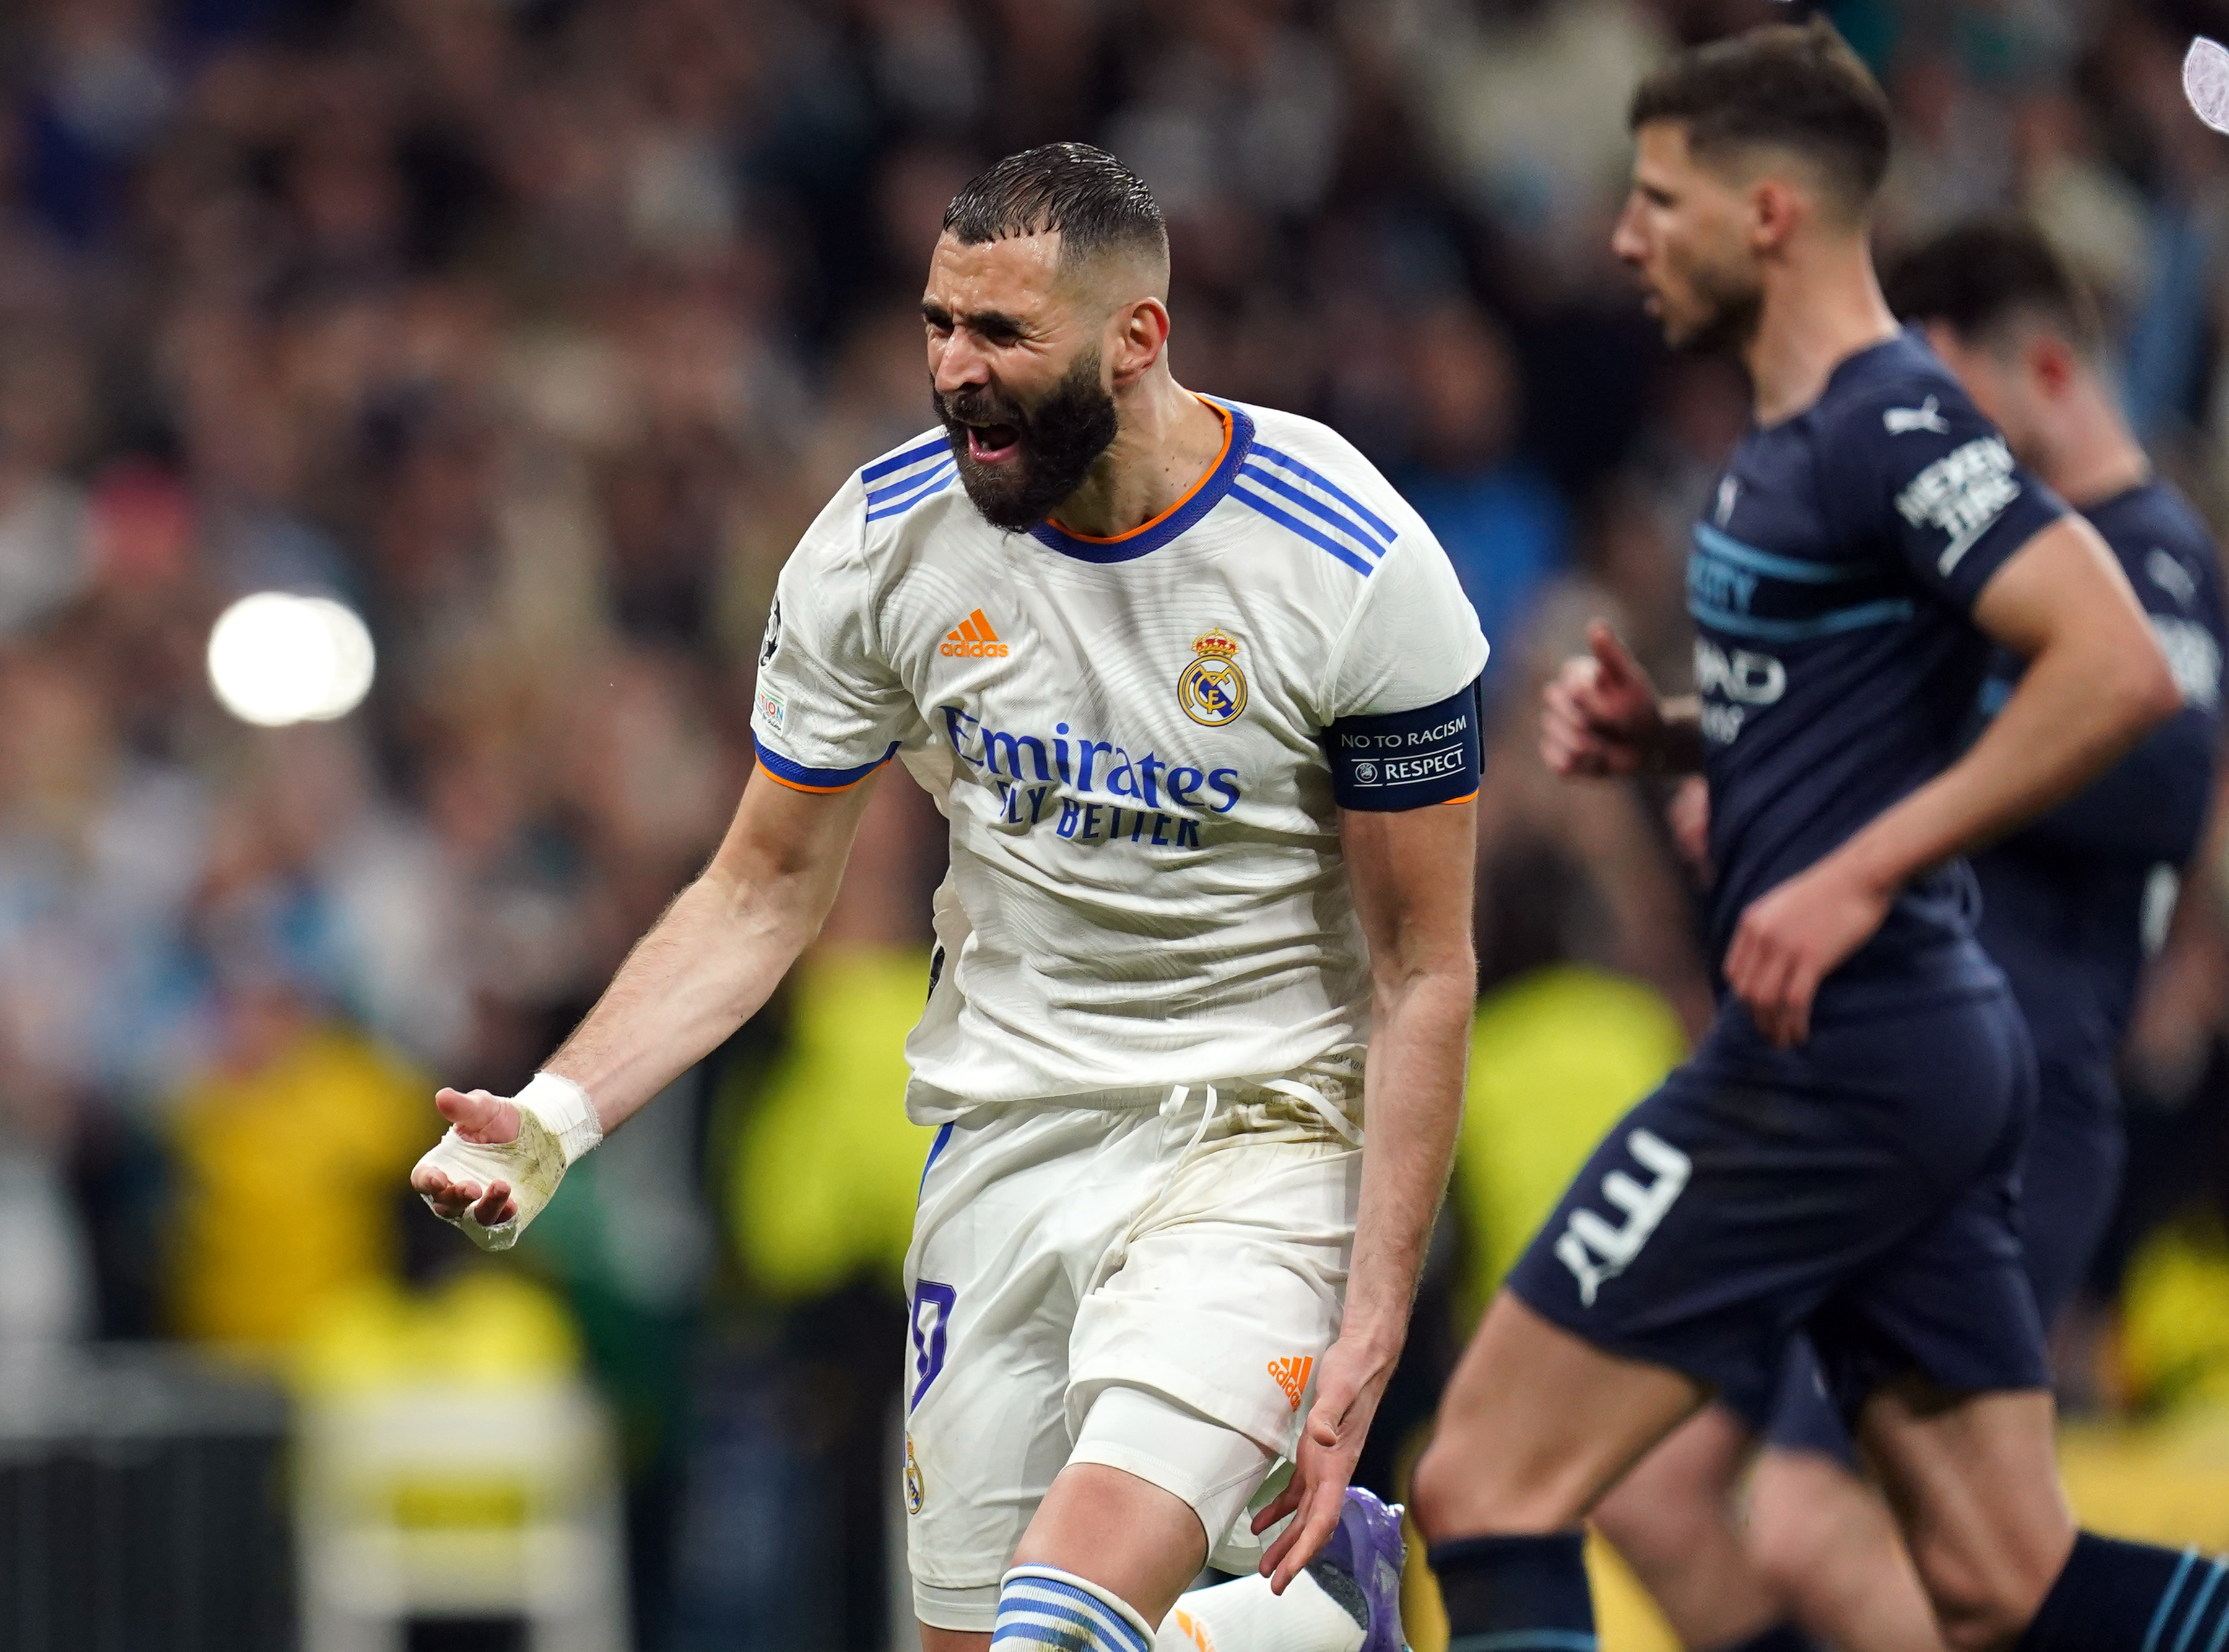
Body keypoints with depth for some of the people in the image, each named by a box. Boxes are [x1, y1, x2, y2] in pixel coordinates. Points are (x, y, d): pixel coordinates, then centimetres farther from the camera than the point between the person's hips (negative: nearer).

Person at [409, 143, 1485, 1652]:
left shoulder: (1359, 570, -15)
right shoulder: (882, 541, -5)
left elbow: (1422, 974, -8)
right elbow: (767, 891, 5)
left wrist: (1370, 1337, -13)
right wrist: (559, 1114, -10)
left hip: (1261, 1129, -5)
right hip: (1007, 1123, 5)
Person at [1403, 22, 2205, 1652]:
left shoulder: (1893, 427, -14)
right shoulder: (1787, 436, 16)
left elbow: (2117, 667, -25)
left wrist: (1857, 878, -24)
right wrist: (1657, 731, 11)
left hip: (1840, 1060, -10)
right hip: (1932, 1051, 10)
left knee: (1488, 1482, -5)